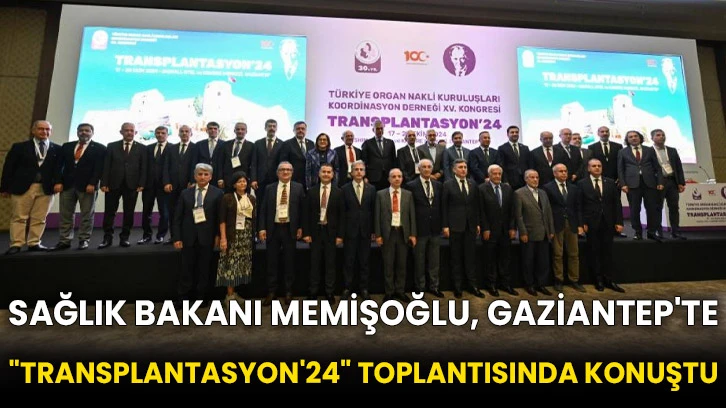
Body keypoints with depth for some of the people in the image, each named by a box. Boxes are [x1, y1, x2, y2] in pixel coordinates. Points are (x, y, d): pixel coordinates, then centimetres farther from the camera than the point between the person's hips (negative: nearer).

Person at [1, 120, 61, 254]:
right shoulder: (19, 147, 6)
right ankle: (16, 245, 7)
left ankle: (34, 243, 11)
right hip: (22, 187, 0)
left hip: (46, 188, 0)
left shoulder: (58, 149, 7)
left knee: (39, 218, 4)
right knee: (19, 217, 3)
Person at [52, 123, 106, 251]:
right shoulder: (67, 146, 15)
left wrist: (92, 184, -15)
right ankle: (64, 241, 12)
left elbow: (99, 168, -6)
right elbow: (60, 165, 11)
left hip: (87, 186, -4)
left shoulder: (99, 148, 2)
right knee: (65, 214, 6)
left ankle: (84, 240, 7)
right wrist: (58, 182, -1)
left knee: (87, 214, 1)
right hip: (67, 185, 4)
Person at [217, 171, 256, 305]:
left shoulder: (252, 198, 10)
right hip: (232, 236, -5)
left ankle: (234, 292, 21)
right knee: (231, 264, -2)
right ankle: (229, 295, 8)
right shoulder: (227, 198, -3)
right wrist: (223, 238, -13)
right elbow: (222, 220, -6)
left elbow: (255, 218, 10)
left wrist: (256, 234, 4)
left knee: (242, 264, 9)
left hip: (247, 236, 5)